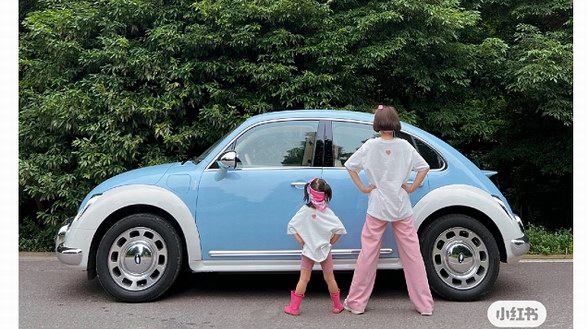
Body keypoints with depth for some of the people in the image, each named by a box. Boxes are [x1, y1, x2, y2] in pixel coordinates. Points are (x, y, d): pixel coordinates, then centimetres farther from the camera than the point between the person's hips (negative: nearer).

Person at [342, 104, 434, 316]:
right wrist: (411, 188, 3)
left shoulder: (370, 145, -5)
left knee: (368, 255, 6)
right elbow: (424, 168, 0)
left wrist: (363, 188, 2)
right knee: (412, 255, 7)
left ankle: (356, 302, 14)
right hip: (402, 208, 1)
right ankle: (424, 304, 14)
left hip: (377, 208, -1)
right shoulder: (405, 146, -2)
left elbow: (350, 166, -1)